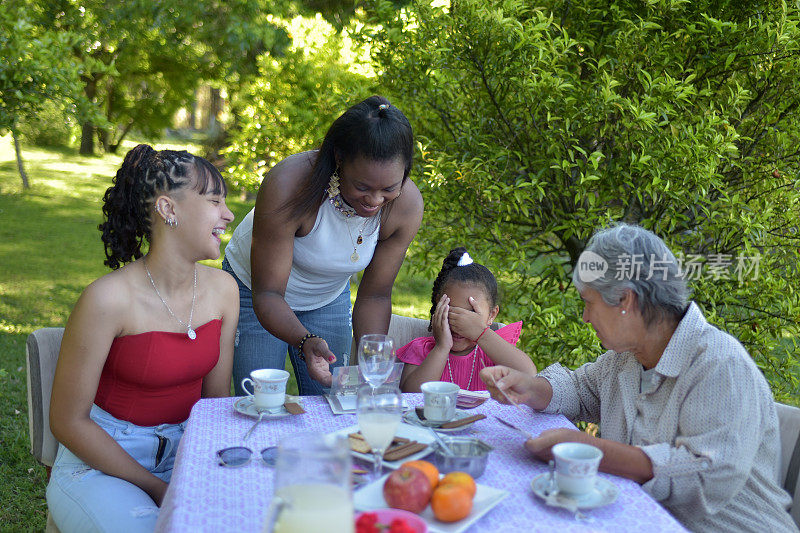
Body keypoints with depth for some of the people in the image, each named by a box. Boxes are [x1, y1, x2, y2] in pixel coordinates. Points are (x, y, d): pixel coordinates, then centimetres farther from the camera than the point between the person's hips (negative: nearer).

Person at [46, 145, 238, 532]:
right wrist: (159, 490, -14)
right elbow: (68, 421, -14)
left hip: (184, 451, 5)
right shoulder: (108, 299, -21)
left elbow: (217, 396, 6)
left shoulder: (223, 289, -3)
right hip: (100, 462, -5)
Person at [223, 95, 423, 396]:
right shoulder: (288, 185, -38)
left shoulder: (407, 205, -25)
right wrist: (305, 341, -50)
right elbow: (268, 294, -32)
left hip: (330, 296, 3)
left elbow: (374, 296, -14)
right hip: (256, 289, -3)